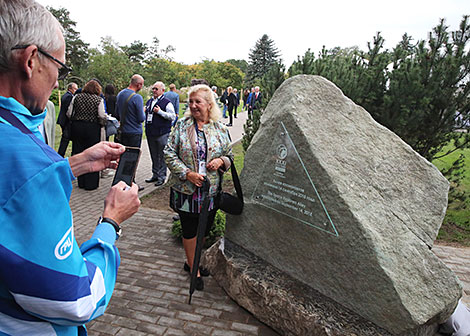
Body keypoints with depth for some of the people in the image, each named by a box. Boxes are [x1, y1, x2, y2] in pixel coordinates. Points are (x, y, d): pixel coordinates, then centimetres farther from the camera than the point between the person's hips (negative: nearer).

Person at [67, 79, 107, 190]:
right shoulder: (98, 100, -6)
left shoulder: (76, 97, 5)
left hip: (77, 127, 4)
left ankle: (81, 182, 20)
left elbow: (69, 114, 5)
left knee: (79, 153, 11)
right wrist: (102, 125, 6)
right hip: (93, 129, -4)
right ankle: (91, 183, 7)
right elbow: (102, 117, -12)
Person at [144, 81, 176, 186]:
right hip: (150, 133, 7)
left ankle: (161, 176, 8)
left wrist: (160, 112, -19)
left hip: (162, 134, -7)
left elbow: (172, 116, -14)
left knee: (162, 156, -1)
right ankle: (155, 175, 25)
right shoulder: (149, 101, 17)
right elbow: (145, 114, 32)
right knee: (154, 156, 14)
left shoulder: (167, 102, -6)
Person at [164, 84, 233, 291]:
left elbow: (230, 156, 12)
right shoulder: (182, 125, -2)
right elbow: (169, 153, -4)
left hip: (211, 191, 2)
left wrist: (221, 161, -11)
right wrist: (187, 173, -15)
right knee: (189, 229, 8)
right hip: (186, 189, -2)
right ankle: (194, 270, 27)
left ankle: (191, 261, 39)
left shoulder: (221, 129, 3)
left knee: (204, 229, 14)